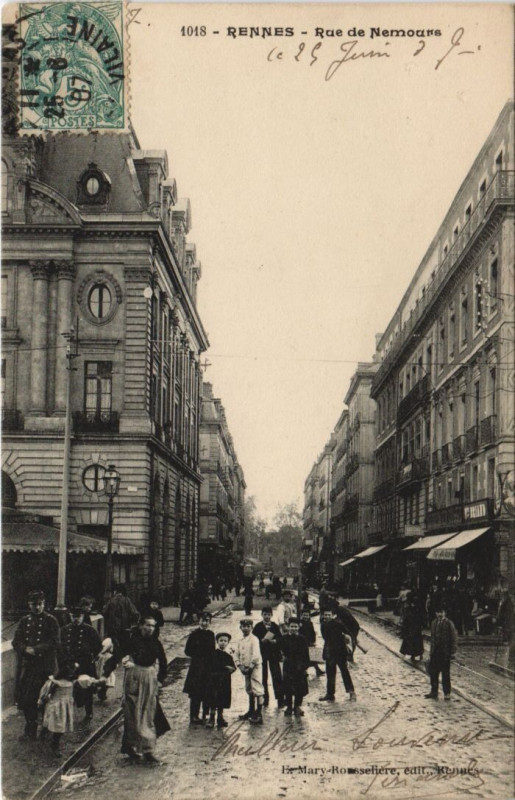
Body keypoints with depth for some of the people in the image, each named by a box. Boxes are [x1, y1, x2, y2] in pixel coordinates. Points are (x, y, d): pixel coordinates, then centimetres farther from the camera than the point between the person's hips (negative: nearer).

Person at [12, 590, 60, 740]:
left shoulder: (51, 621, -1)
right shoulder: (24, 621, 12)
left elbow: (54, 642, -9)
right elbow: (16, 641, 6)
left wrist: (36, 649, -17)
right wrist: (26, 649, -14)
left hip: (45, 666, -4)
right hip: (26, 665, 4)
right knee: (25, 698, 3)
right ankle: (30, 729, 18)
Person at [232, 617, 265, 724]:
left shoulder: (254, 639, -12)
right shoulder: (240, 641, 10)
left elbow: (256, 655, -20)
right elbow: (236, 654, 7)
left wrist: (250, 667, -18)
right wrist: (240, 666, -6)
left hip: (254, 667, -8)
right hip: (245, 668, 8)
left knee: (257, 690, -10)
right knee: (249, 690, 18)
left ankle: (258, 714, -12)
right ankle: (251, 712, 30)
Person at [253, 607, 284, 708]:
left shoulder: (275, 626, 5)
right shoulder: (258, 627, 0)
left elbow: (280, 639, 3)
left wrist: (274, 641, -16)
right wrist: (262, 640, -19)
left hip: (274, 654, 0)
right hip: (262, 654, 0)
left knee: (277, 676, -2)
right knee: (263, 677, 5)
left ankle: (280, 699, 1)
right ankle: (265, 698, 16)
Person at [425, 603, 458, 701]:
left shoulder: (449, 624, -8)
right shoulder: (434, 623, 9)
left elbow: (454, 638, -6)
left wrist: (452, 652, -9)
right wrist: (431, 652, 14)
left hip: (445, 653, -5)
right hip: (435, 652, 5)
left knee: (445, 673, 2)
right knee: (433, 672, 7)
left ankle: (447, 693, 12)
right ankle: (434, 692, 19)